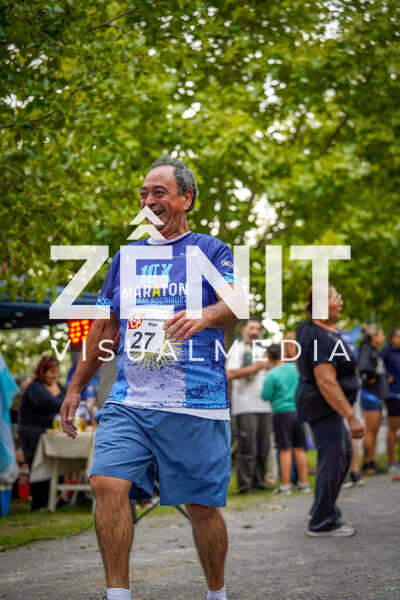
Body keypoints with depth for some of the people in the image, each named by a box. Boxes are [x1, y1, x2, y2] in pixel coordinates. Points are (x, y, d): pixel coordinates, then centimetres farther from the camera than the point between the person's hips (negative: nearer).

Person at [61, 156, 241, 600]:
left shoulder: (211, 251, 4)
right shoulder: (127, 256, 18)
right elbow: (105, 327, 24)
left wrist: (205, 316, -36)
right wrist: (76, 387, 23)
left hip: (195, 405, -3)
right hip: (128, 401, 4)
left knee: (202, 506, 1)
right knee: (107, 483, -16)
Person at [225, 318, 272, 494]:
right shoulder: (237, 350, -1)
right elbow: (230, 374, -16)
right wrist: (255, 367, -15)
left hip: (264, 406, 7)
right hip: (245, 407, -7)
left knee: (263, 448, 5)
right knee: (247, 448, -11)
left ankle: (259, 482, 12)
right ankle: (245, 484, -8)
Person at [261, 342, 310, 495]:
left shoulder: (272, 375, -12)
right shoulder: (294, 368, 2)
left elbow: (266, 396, -8)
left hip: (282, 413, -5)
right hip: (298, 411, 5)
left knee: (285, 450, -3)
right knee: (300, 449, 9)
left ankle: (285, 485, -1)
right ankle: (304, 482, 13)